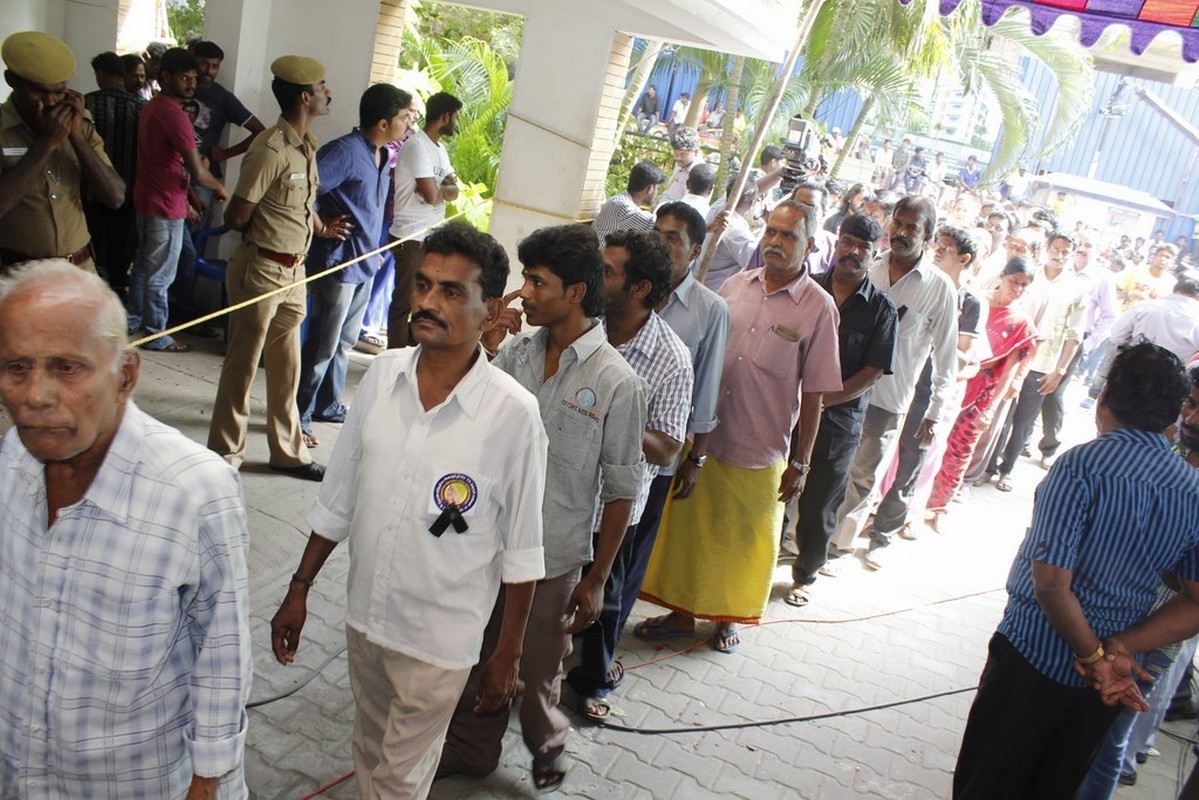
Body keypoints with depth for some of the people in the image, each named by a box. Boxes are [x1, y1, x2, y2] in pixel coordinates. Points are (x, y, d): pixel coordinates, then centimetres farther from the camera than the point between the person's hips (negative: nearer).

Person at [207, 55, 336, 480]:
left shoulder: (306, 146, 8)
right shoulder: (271, 150, -20)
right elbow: (236, 217, -17)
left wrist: (321, 226, 6)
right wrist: (265, 232, 1)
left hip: (293, 271, 8)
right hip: (261, 269, -8)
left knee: (286, 367, 17)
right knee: (242, 365, 5)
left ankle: (287, 450, 30)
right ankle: (225, 454, 20)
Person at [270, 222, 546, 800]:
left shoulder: (512, 413, -22)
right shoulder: (383, 373, -8)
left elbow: (521, 551, -12)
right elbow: (338, 497, 3)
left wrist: (507, 655, -6)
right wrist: (300, 588, 8)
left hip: (439, 641, -4)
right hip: (364, 614, 5)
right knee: (369, 753, 26)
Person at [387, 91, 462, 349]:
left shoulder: (440, 149, 16)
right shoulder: (418, 145, -14)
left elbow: (453, 192, 8)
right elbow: (431, 195, -23)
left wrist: (438, 189, -13)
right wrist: (445, 188, -1)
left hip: (433, 236, 9)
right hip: (412, 238, -9)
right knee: (404, 301, -3)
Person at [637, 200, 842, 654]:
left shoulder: (818, 308, -9)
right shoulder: (735, 286, 2)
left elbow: (814, 394, -7)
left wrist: (800, 463, -6)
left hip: (760, 452, -3)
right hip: (702, 440, 3)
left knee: (745, 539, 14)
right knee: (688, 527, 14)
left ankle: (728, 616, 36)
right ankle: (682, 613, 32)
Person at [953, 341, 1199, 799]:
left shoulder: (1083, 464, -20)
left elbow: (1051, 582, -25)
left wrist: (1095, 655, -11)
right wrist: (1121, 648, -8)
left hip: (1034, 653, -5)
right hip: (1106, 675, 5)